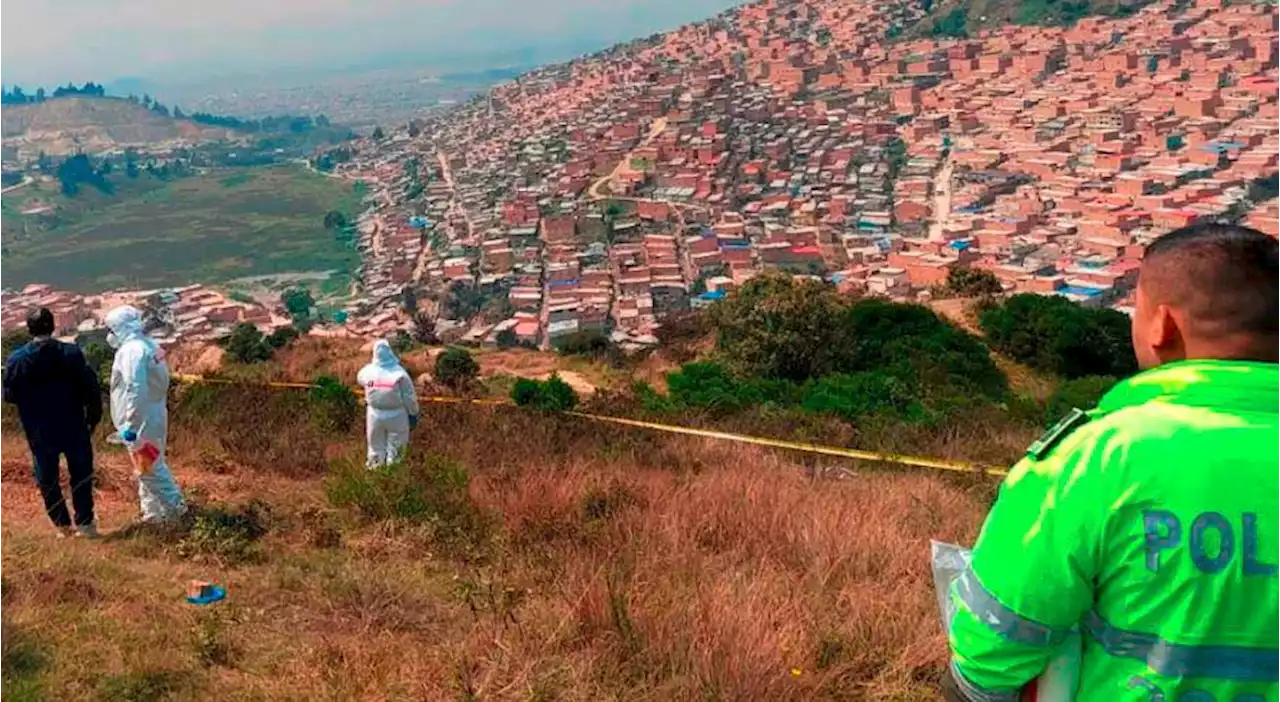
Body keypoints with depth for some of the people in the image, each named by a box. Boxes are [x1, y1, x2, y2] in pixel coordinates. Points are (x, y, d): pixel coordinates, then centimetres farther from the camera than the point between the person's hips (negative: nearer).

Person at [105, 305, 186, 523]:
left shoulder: (131, 350, -18)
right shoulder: (150, 346, 11)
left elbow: (135, 390, -25)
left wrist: (130, 425, -24)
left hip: (141, 422, -10)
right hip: (154, 416, 10)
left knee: (149, 468, 0)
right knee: (152, 465, 16)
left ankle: (174, 506, 4)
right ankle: (153, 511, 24)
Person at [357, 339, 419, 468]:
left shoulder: (368, 371, -10)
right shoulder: (399, 373, -21)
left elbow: (360, 378, 16)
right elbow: (409, 397, -14)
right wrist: (413, 414, 1)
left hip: (375, 414, 3)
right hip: (396, 415, -3)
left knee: (376, 448, 20)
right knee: (395, 448, 13)